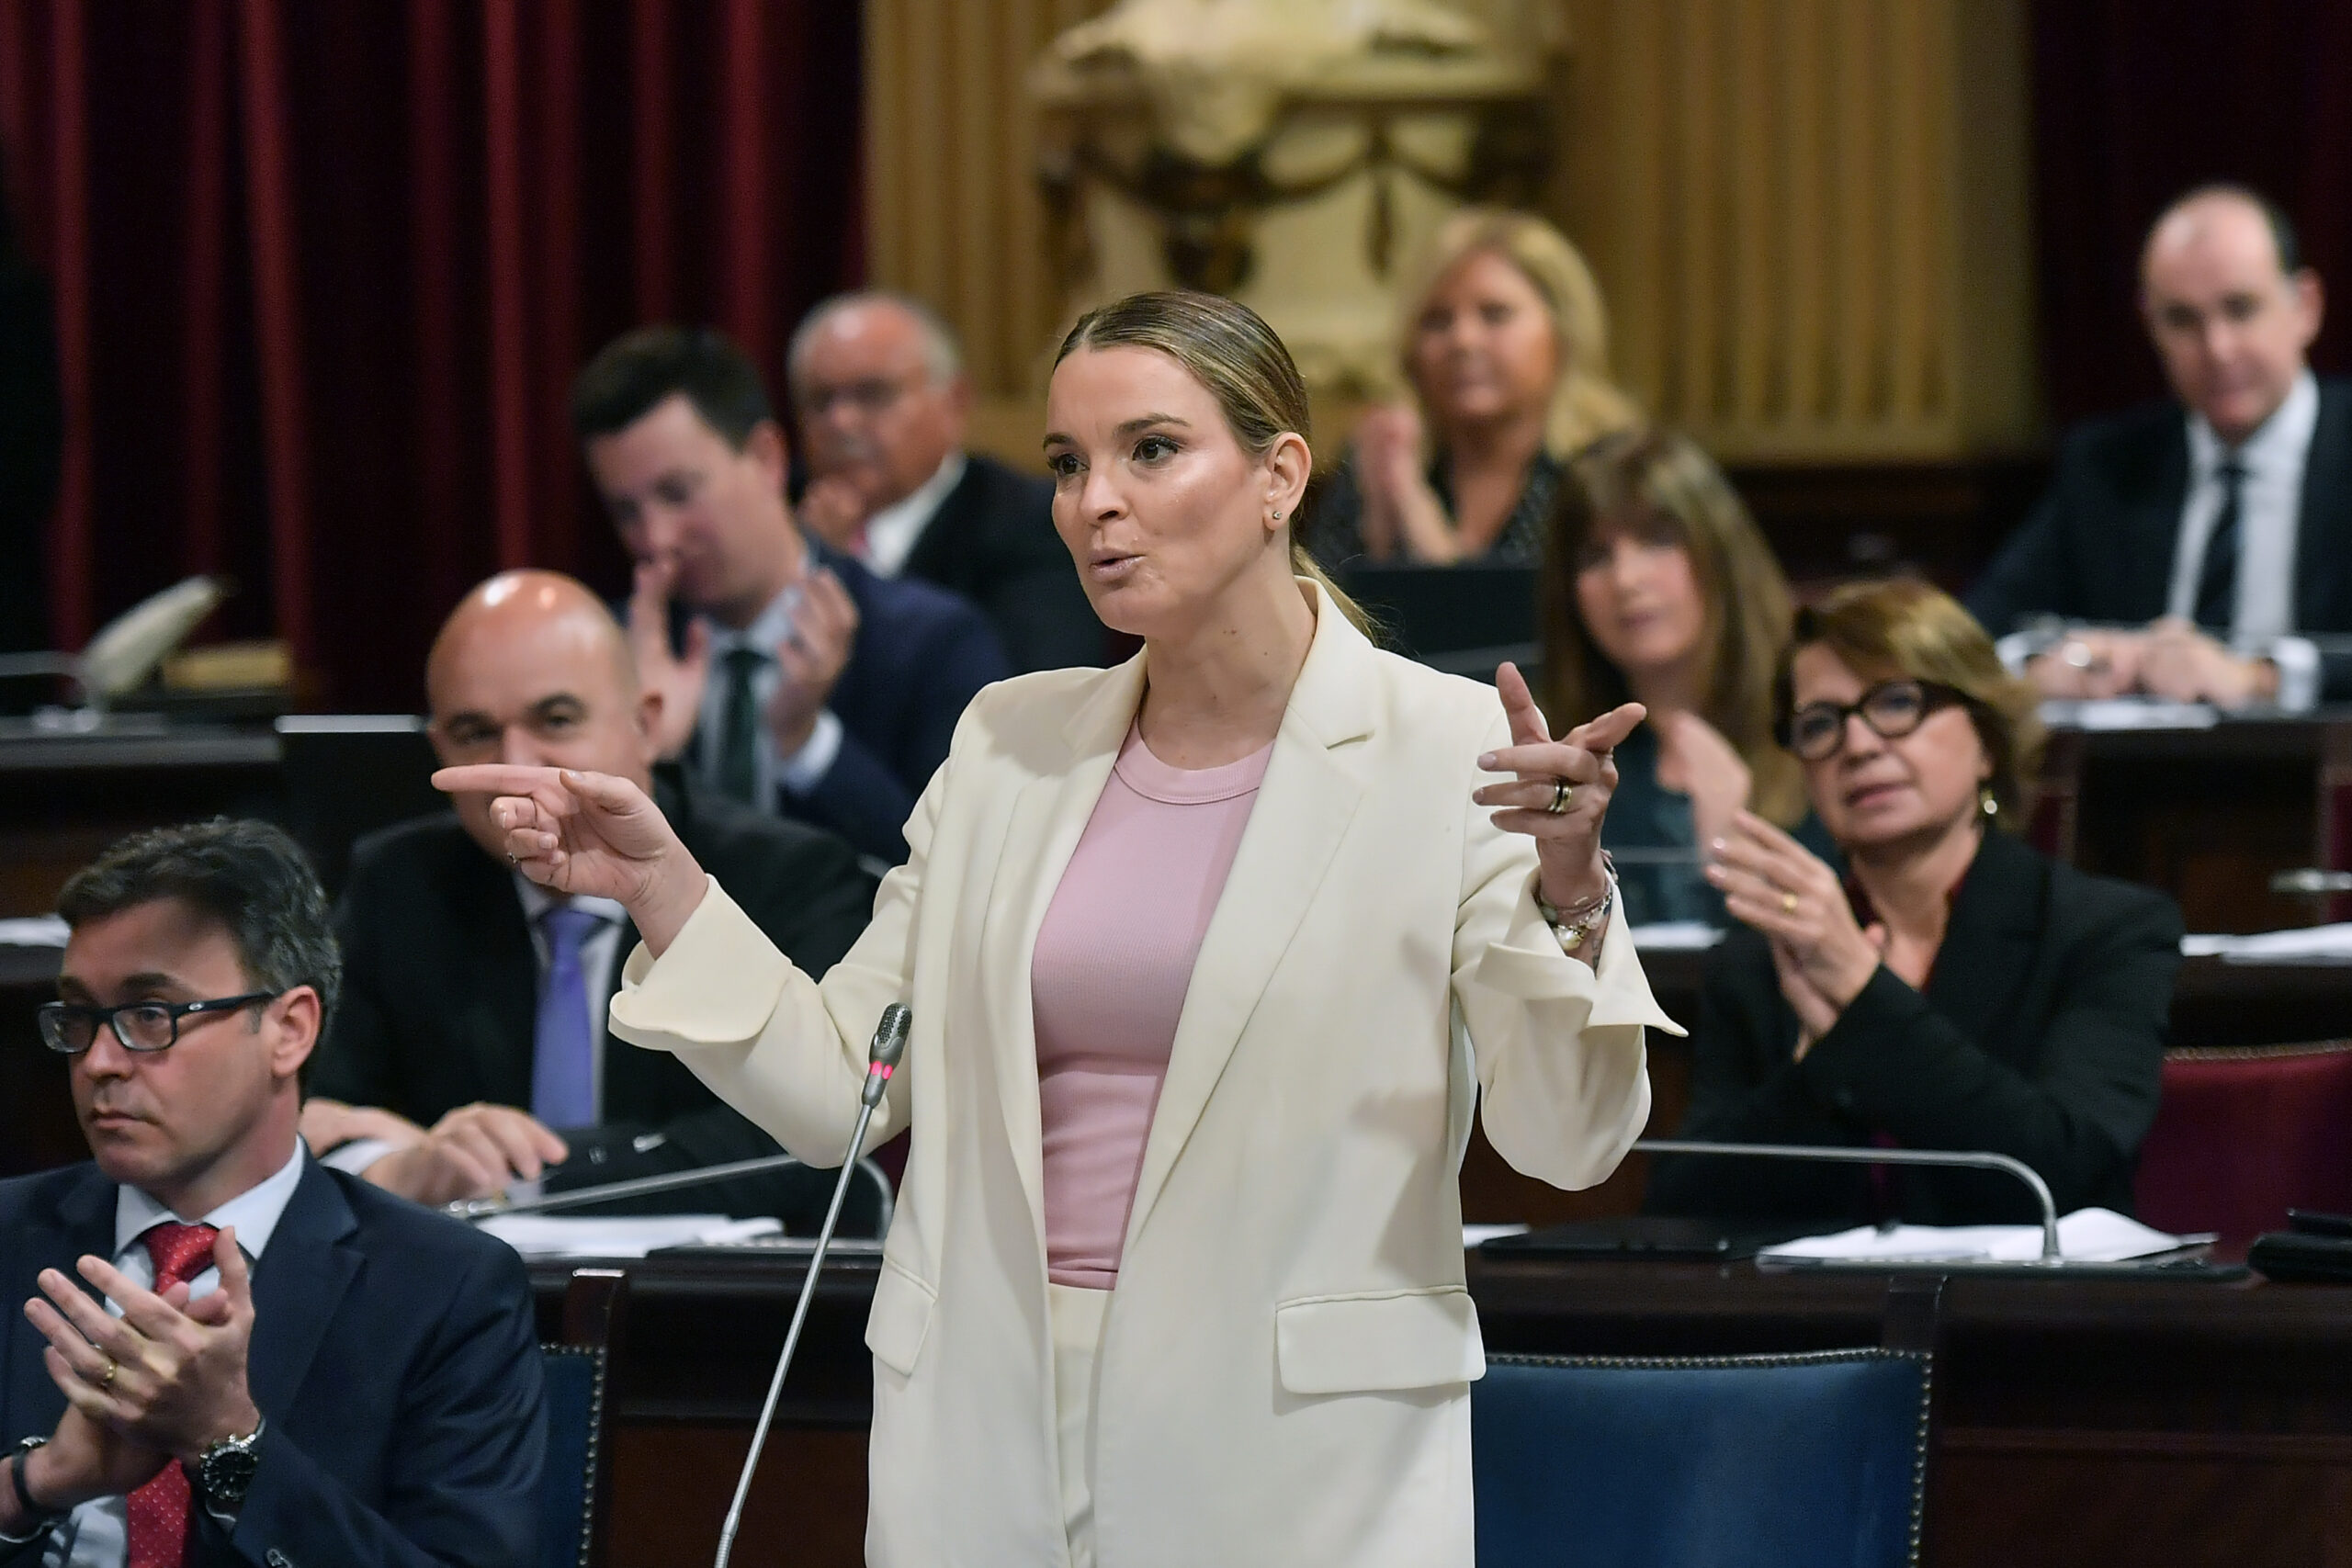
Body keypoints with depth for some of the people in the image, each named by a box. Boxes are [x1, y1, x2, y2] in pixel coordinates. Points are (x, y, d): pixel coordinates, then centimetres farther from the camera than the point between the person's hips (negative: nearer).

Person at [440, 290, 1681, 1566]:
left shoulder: (1452, 749, -6)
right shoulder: (1011, 742, 8)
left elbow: (1567, 1146, -11)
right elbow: (843, 1088, 8)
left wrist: (1567, 894, -27)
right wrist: (661, 886, -2)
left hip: (1294, 1462, -4)